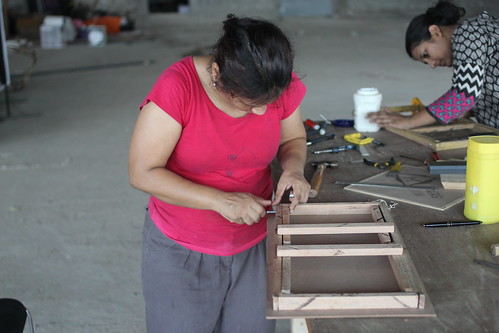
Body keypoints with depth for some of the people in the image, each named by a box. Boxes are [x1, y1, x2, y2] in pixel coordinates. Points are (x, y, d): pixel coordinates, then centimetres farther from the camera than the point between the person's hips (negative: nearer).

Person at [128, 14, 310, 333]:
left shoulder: (283, 86, -14)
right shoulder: (177, 86, -25)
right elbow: (143, 173, -22)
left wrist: (293, 168, -17)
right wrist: (220, 200, -29)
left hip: (255, 245, 3)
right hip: (180, 251, -3)